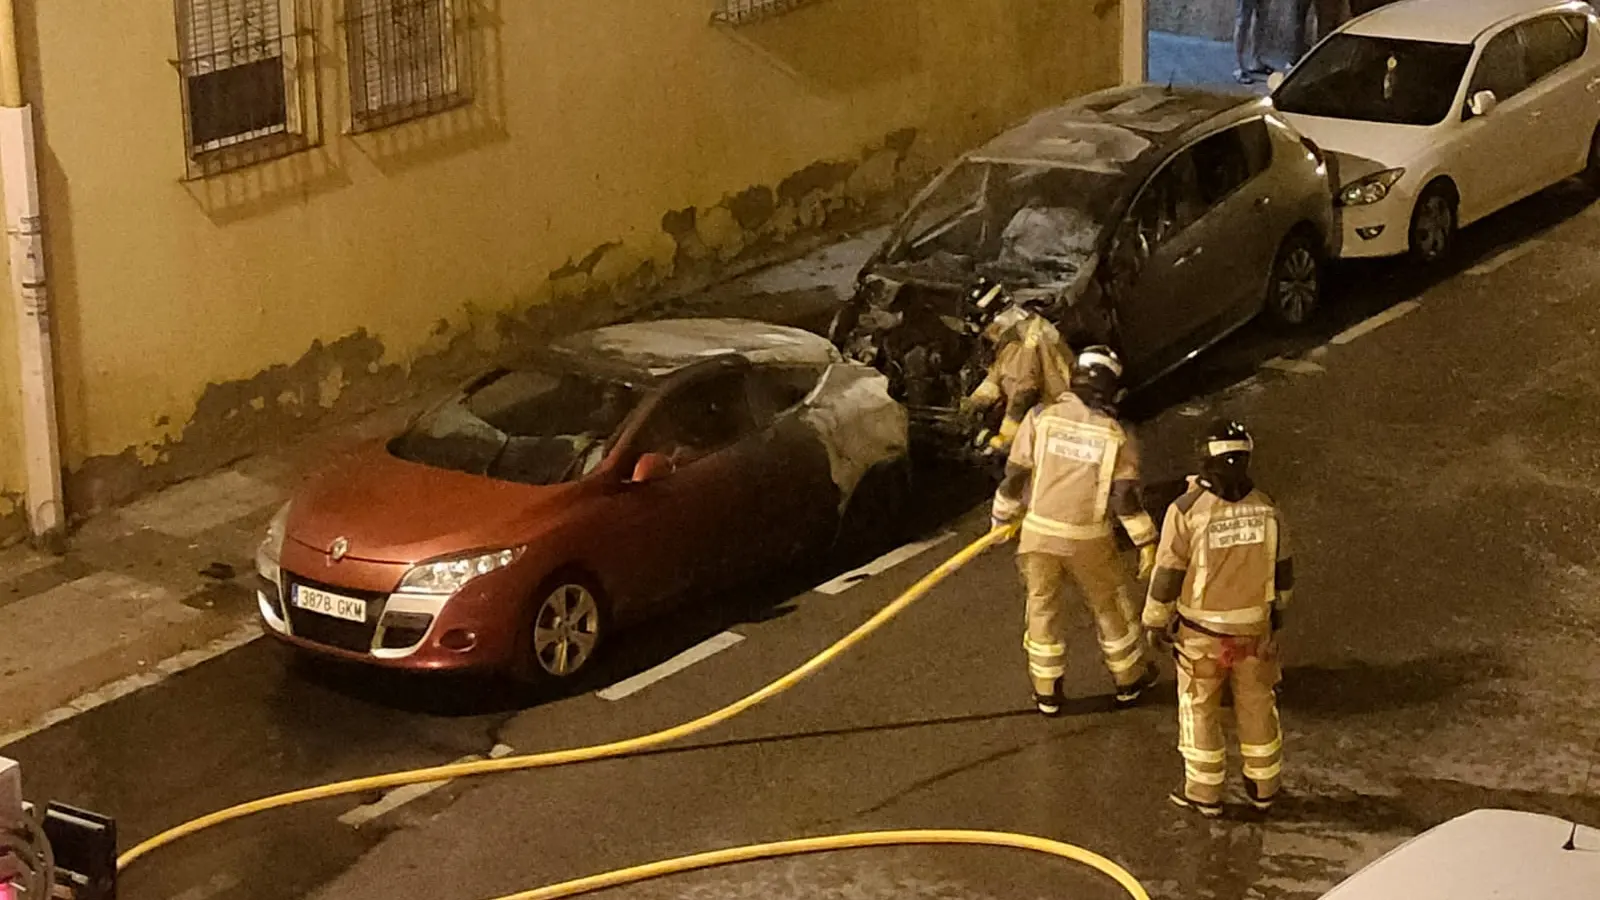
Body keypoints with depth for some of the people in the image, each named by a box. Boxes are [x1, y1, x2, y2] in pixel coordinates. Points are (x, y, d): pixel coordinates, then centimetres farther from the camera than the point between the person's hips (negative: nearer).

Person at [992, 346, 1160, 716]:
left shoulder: (1041, 418, -7)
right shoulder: (1116, 435, -7)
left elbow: (1015, 476, -3)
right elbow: (1125, 498, -8)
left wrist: (1003, 519, 11)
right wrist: (1147, 543, 2)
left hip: (1038, 532, 1)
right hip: (1089, 539, -1)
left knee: (1043, 605, 16)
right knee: (1111, 604, 19)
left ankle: (1047, 691, 25)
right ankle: (1129, 679, 34)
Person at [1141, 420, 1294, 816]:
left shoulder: (1186, 510, -22)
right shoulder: (1266, 508, -10)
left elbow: (1167, 575, -15)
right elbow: (1282, 569, 3)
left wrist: (1156, 621, 0)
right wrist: (1278, 609, 21)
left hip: (1202, 632, -3)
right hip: (1254, 627, 3)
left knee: (1200, 709, 13)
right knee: (1257, 706, 19)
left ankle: (1205, 792, 22)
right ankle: (1263, 787, 31)